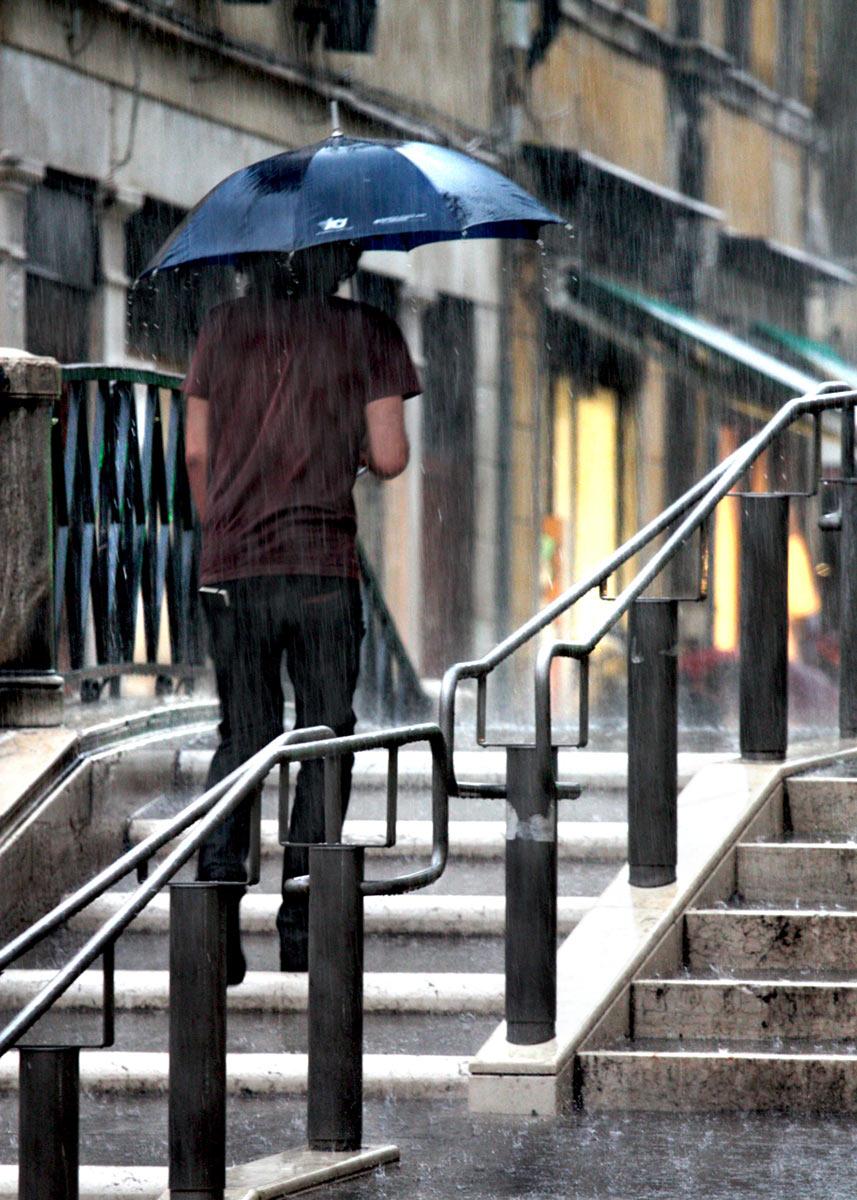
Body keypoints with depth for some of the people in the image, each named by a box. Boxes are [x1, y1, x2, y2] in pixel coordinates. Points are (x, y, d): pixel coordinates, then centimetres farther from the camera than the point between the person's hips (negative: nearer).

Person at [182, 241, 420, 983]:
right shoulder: (366, 333, -2)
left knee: (240, 741, 11)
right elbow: (389, 458, -5)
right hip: (324, 572, -3)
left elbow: (197, 452, 9)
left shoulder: (224, 327, 7)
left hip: (231, 570, 3)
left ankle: (214, 903, -5)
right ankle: (303, 927, 5)